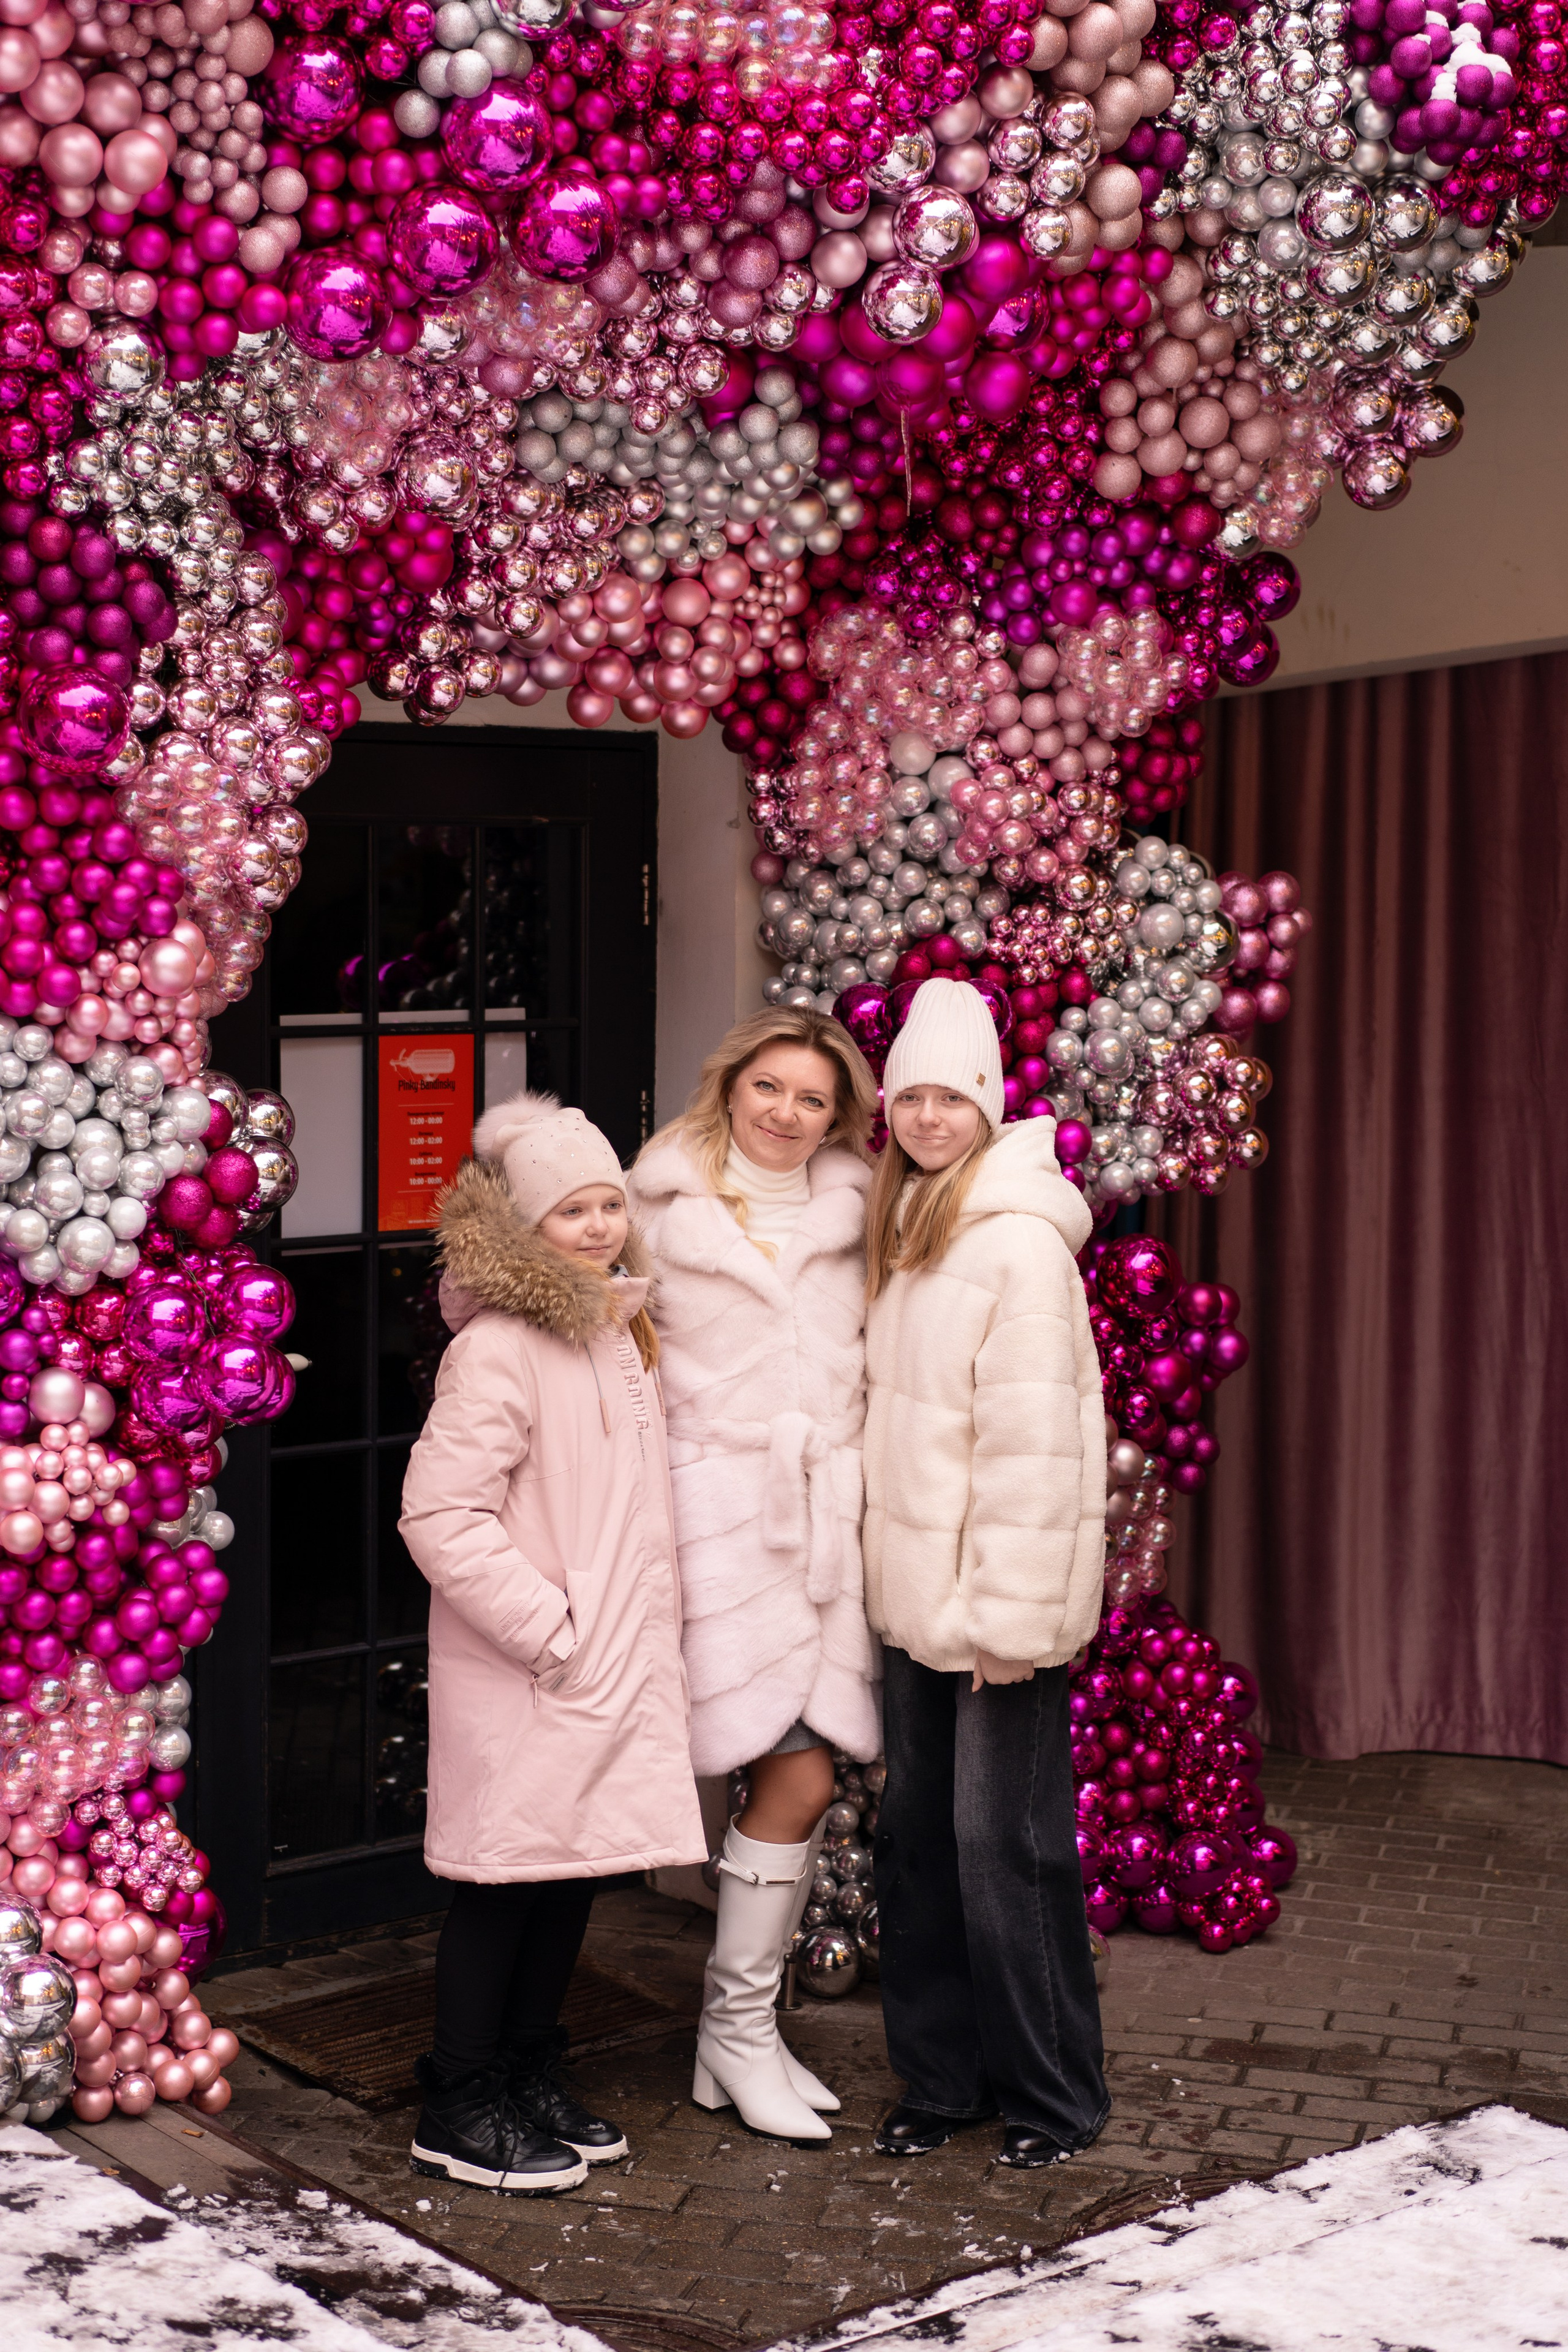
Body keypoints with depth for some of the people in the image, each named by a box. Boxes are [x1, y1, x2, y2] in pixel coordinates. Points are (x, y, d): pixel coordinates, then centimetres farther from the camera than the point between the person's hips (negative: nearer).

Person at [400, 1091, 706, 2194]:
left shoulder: (622, 1334, 10)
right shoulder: (498, 1351, -17)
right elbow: (442, 1515, -23)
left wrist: (646, 1629, 12)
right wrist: (550, 1630, -19)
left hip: (619, 1665, 8)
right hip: (522, 1682, -8)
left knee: (576, 1873, 15)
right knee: (507, 1877, 2)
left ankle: (532, 2077, 29)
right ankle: (461, 2108, 15)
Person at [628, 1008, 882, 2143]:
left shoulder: (848, 1209, 11)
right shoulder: (665, 1207, -1)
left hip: (827, 1507, 5)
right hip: (723, 1510, -5)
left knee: (795, 1779, 6)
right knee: (800, 1779, -9)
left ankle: (741, 2031, 21)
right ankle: (738, 2028, 8)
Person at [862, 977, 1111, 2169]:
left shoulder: (1019, 1241, -14)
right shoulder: (904, 1227, 12)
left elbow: (1035, 1444, -17)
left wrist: (1008, 1611, -19)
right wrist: (905, 1579, 12)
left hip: (1005, 1590, -8)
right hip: (917, 1590, 8)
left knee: (1005, 1842, -1)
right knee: (916, 1835, 12)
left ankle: (1051, 2095, 14)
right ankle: (940, 2078, 25)